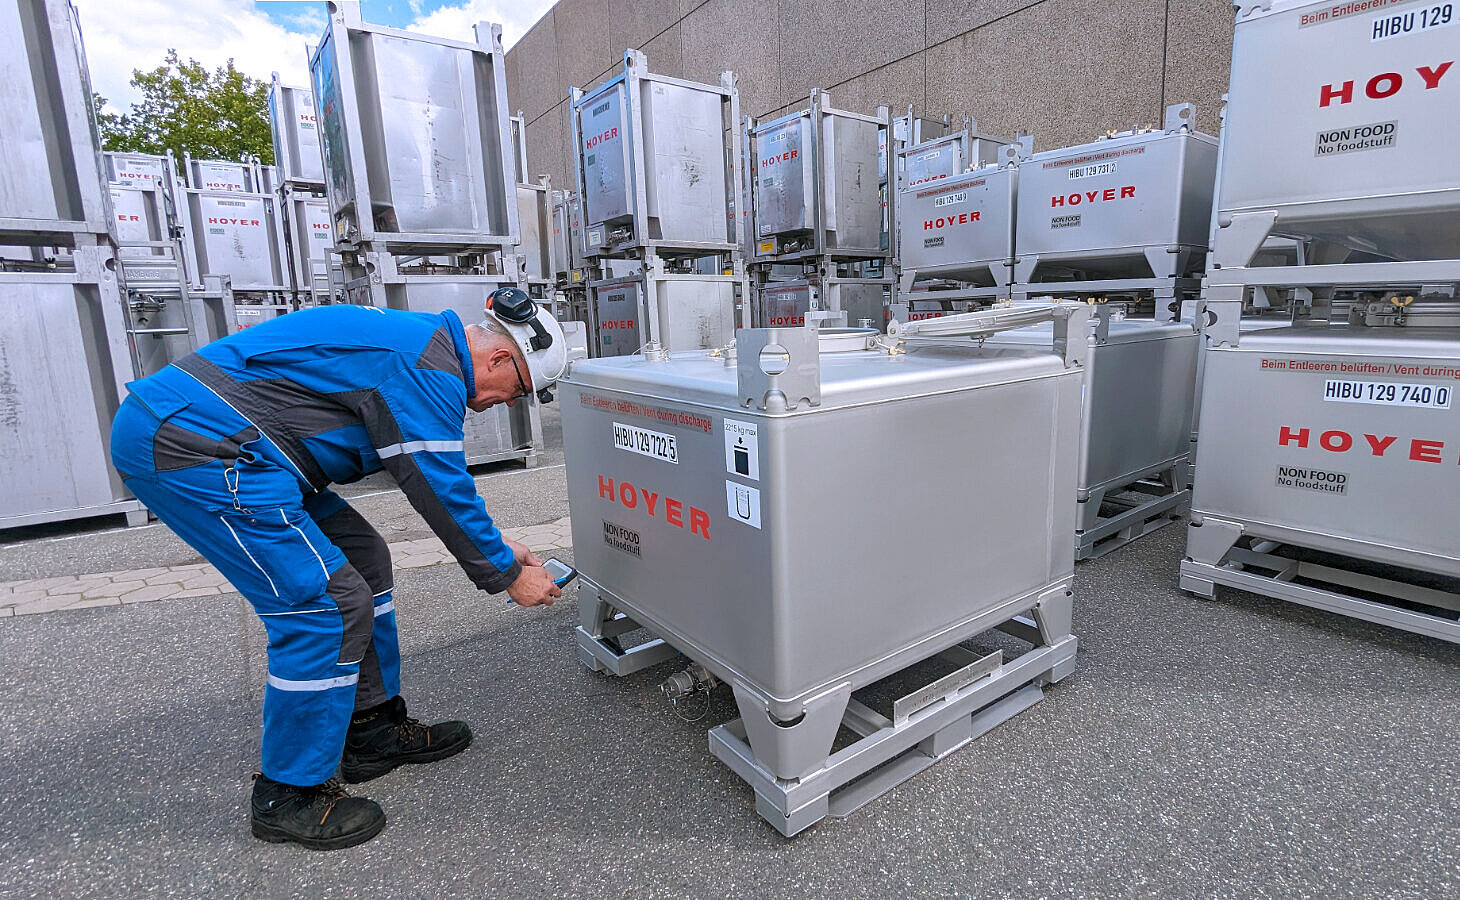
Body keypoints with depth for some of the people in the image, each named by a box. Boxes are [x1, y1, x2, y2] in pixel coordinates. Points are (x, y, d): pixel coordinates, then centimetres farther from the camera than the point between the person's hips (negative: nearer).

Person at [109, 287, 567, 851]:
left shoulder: (421, 345, 15)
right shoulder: (429, 368, -18)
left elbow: (442, 480, 22)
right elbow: (442, 491, -17)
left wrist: (496, 545, 21)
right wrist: (506, 576, -4)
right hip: (192, 448, -11)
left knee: (360, 557, 12)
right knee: (330, 604, -12)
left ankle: (374, 731, 22)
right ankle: (287, 797, 6)